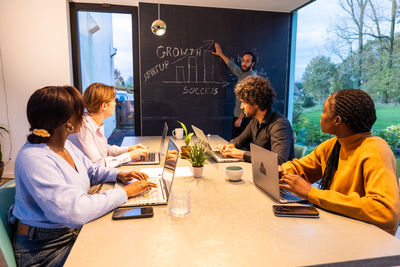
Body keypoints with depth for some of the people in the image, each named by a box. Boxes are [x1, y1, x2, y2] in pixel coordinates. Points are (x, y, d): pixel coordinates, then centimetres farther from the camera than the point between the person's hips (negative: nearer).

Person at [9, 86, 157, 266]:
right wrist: (124, 192, -26)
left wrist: (118, 175, -2)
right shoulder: (33, 159, -27)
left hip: (74, 231, 8)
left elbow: (91, 170, 17)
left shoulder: (65, 145, 2)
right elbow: (74, 212, -33)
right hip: (46, 248, -7)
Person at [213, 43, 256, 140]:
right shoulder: (242, 74, 9)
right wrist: (221, 54, 35)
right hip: (237, 115, 9)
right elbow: (232, 66, 28)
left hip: (245, 117, -9)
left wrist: (240, 118, -21)